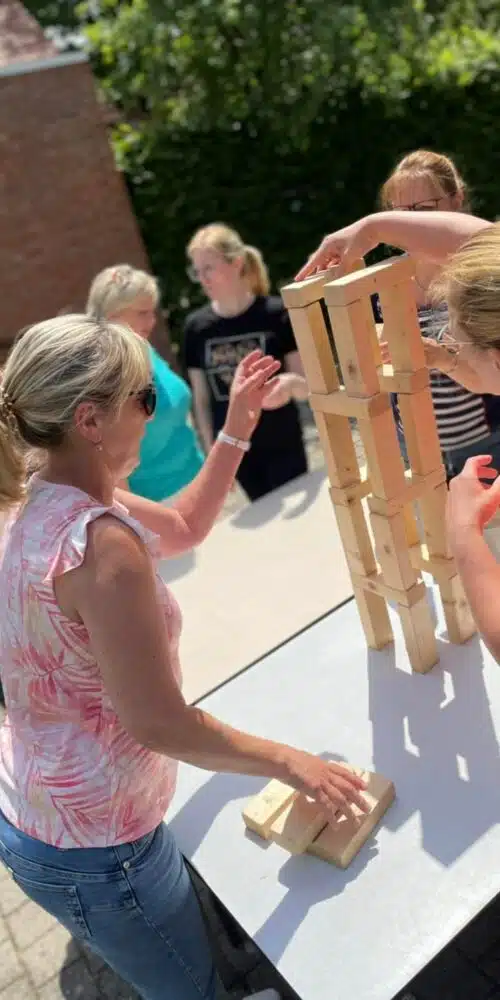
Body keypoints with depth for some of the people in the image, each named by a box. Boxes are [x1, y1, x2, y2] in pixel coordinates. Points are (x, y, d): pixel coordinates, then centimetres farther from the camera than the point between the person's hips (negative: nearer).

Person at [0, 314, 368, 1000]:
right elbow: (157, 722, -27)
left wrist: (238, 427, 3)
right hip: (93, 851, -8)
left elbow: (184, 529, 10)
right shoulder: (98, 541, -31)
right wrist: (287, 761, -14)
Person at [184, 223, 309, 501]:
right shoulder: (196, 327, -2)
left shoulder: (277, 314, -10)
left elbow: (307, 387, -8)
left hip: (282, 446, -2)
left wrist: (291, 383, -30)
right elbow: (201, 399, 5)